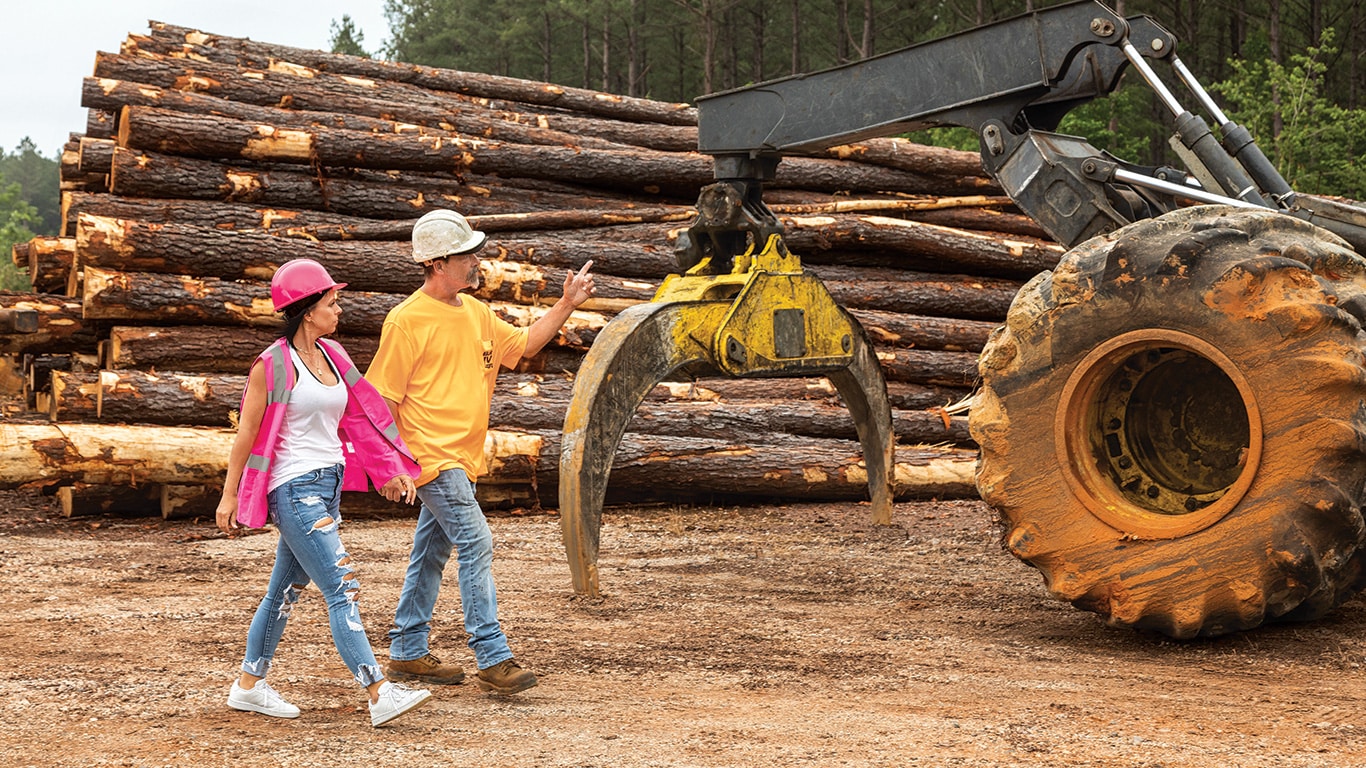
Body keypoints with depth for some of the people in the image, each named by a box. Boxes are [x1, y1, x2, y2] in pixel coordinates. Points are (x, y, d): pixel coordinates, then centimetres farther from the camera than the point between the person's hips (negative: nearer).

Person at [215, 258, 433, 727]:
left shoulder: (332, 356, 10)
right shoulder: (273, 363, -11)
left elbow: (357, 418, 14)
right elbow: (247, 432, -7)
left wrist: (389, 471, 10)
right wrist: (230, 495, -4)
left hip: (329, 485, 8)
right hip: (295, 489, -8)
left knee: (287, 588, 16)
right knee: (343, 589, -13)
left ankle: (248, 685, 28)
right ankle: (380, 696, -17)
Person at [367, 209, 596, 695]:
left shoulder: (474, 310, 12)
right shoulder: (407, 321, -12)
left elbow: (524, 344, 23)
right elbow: (383, 397, -11)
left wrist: (566, 305, 11)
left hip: (462, 458, 9)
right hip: (432, 455, -8)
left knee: (432, 553, 14)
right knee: (475, 544, -14)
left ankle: (407, 654, 25)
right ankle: (493, 660, -13)